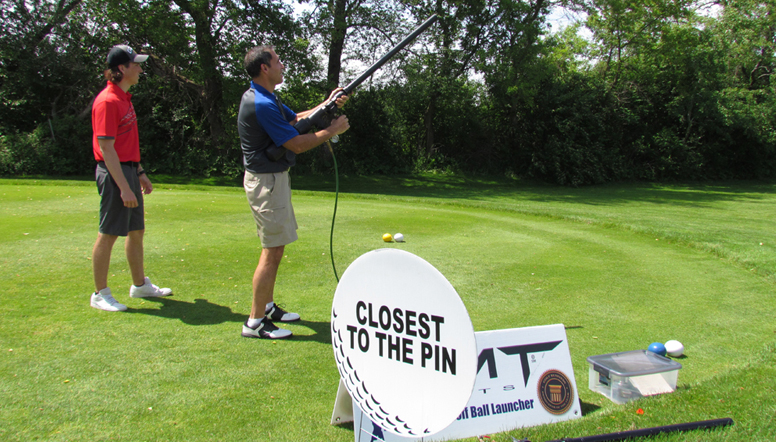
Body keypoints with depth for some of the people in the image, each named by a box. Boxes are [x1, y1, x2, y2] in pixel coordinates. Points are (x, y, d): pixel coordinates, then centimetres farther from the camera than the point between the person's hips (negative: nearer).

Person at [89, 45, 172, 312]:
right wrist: (124, 187, -22)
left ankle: (140, 285, 28)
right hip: (114, 173, -10)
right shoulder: (107, 101, -15)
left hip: (129, 170, 10)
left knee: (137, 231, 15)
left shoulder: (124, 98, 15)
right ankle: (100, 295, 9)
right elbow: (106, 149, -20)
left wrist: (140, 173, 21)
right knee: (108, 234, -2)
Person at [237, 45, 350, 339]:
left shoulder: (265, 98, 12)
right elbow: (297, 144, -22)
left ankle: (268, 307, 28)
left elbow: (297, 119, 19)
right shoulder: (261, 104, -22)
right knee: (272, 251, -7)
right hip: (266, 181, -11)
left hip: (272, 178, 11)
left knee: (274, 247, 17)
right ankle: (255, 322, -1)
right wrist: (332, 130, -11)